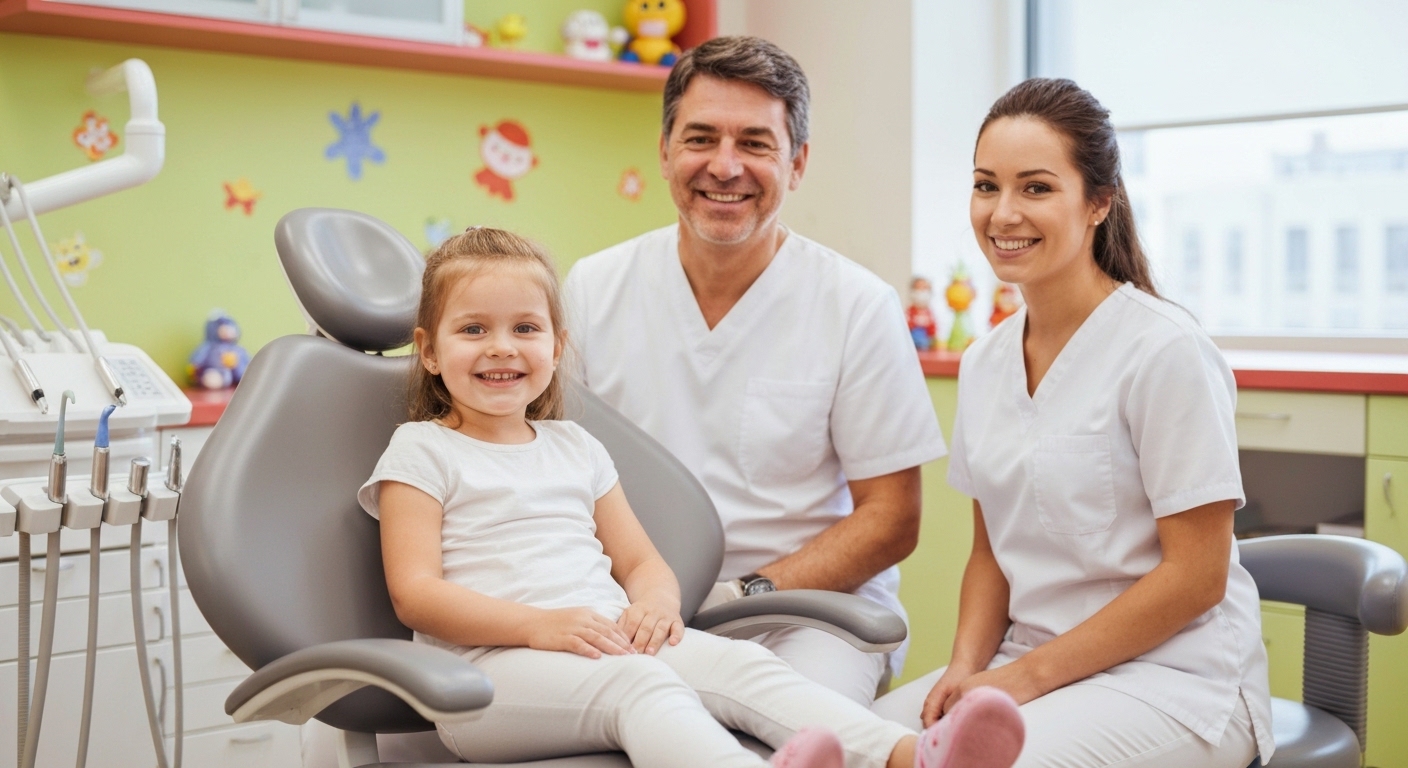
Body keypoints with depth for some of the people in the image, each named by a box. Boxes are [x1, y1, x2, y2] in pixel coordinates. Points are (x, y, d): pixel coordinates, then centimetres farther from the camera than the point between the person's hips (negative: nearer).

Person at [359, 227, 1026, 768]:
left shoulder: (576, 449, 24)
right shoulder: (421, 452, 7)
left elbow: (641, 561, 22)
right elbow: (415, 592, -5)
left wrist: (655, 602, -5)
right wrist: (538, 625, -19)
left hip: (610, 640, 6)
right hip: (491, 661, -5)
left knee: (738, 663, -19)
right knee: (640, 685, -34)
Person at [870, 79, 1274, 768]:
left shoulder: (1166, 350, -14)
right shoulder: (985, 362, 7)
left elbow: (1195, 578, -14)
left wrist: (1030, 674, -14)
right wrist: (968, 665, -5)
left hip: (1175, 678, -6)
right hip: (1030, 665, 6)